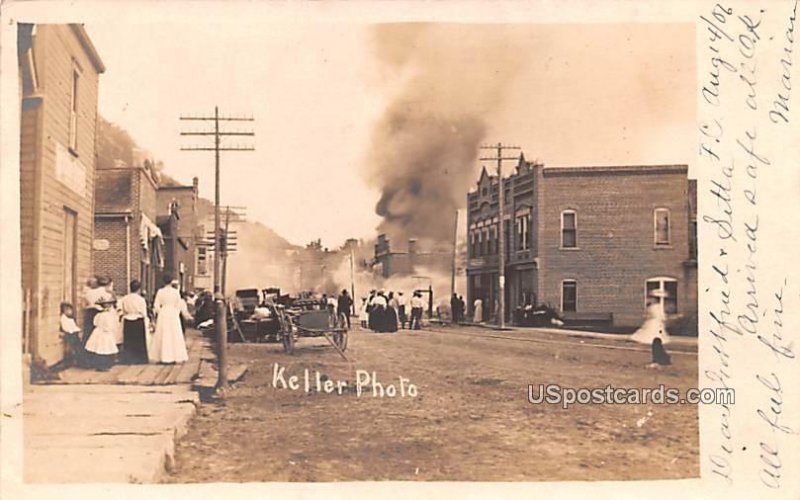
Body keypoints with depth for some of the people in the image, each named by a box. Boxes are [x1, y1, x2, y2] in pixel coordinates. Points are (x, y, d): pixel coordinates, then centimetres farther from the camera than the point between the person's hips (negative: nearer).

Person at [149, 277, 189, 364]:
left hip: (163, 315, 1)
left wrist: (160, 313, 11)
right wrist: (176, 313, 9)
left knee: (162, 336, 6)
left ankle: (162, 357, 6)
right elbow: (179, 305, -3)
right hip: (173, 315, -1)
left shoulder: (160, 292, -2)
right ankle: (174, 357, 2)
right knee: (174, 336, 4)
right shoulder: (176, 292, -4)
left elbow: (156, 305, -3)